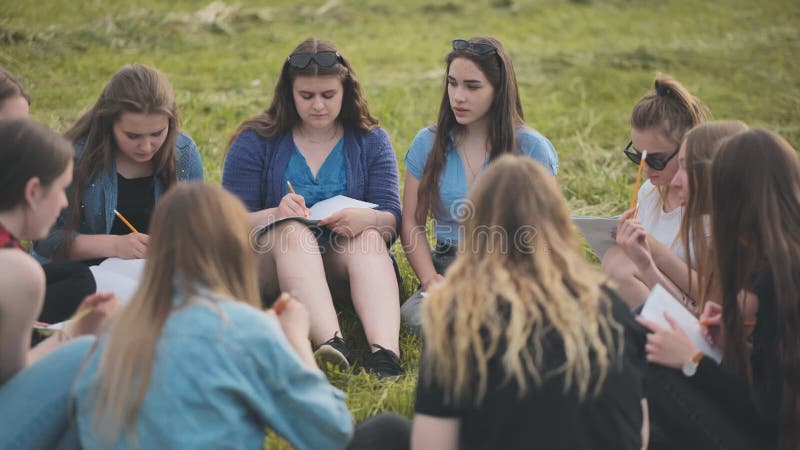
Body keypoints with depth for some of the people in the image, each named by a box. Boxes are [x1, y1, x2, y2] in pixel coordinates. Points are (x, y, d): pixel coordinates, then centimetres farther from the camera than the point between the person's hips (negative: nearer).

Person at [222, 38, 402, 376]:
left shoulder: (371, 142, 7)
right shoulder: (254, 142, 3)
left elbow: (393, 221, -3)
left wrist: (364, 218, -29)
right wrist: (275, 215, -27)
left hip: (345, 267, 1)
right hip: (271, 266, -1)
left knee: (369, 236, -29)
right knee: (294, 231, -32)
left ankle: (385, 350, -53)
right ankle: (331, 343, -55)